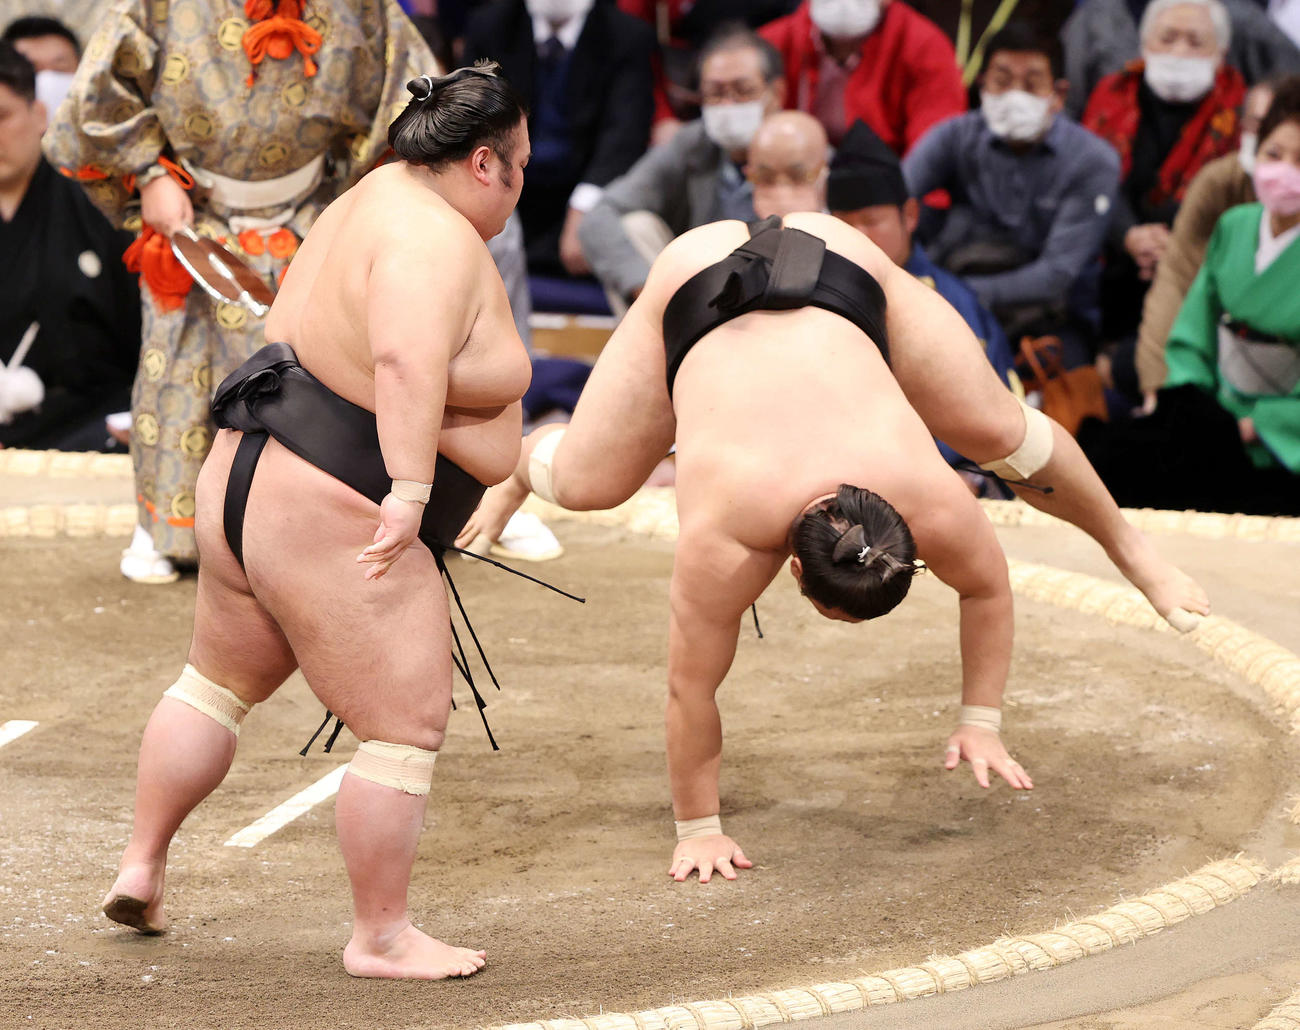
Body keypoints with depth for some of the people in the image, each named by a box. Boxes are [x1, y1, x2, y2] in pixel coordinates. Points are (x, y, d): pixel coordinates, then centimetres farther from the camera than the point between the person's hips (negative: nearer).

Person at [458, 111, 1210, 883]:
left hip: (839, 266, 1)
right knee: (585, 482, 4)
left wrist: (982, 722, -7)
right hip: (697, 283, -1)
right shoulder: (723, 537, -36)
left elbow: (989, 591, -9)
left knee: (1001, 430, 8)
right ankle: (514, 474, 42)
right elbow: (692, 690, -26)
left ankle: (1128, 544, 33)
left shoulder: (936, 503, -30)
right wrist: (697, 829, -18)